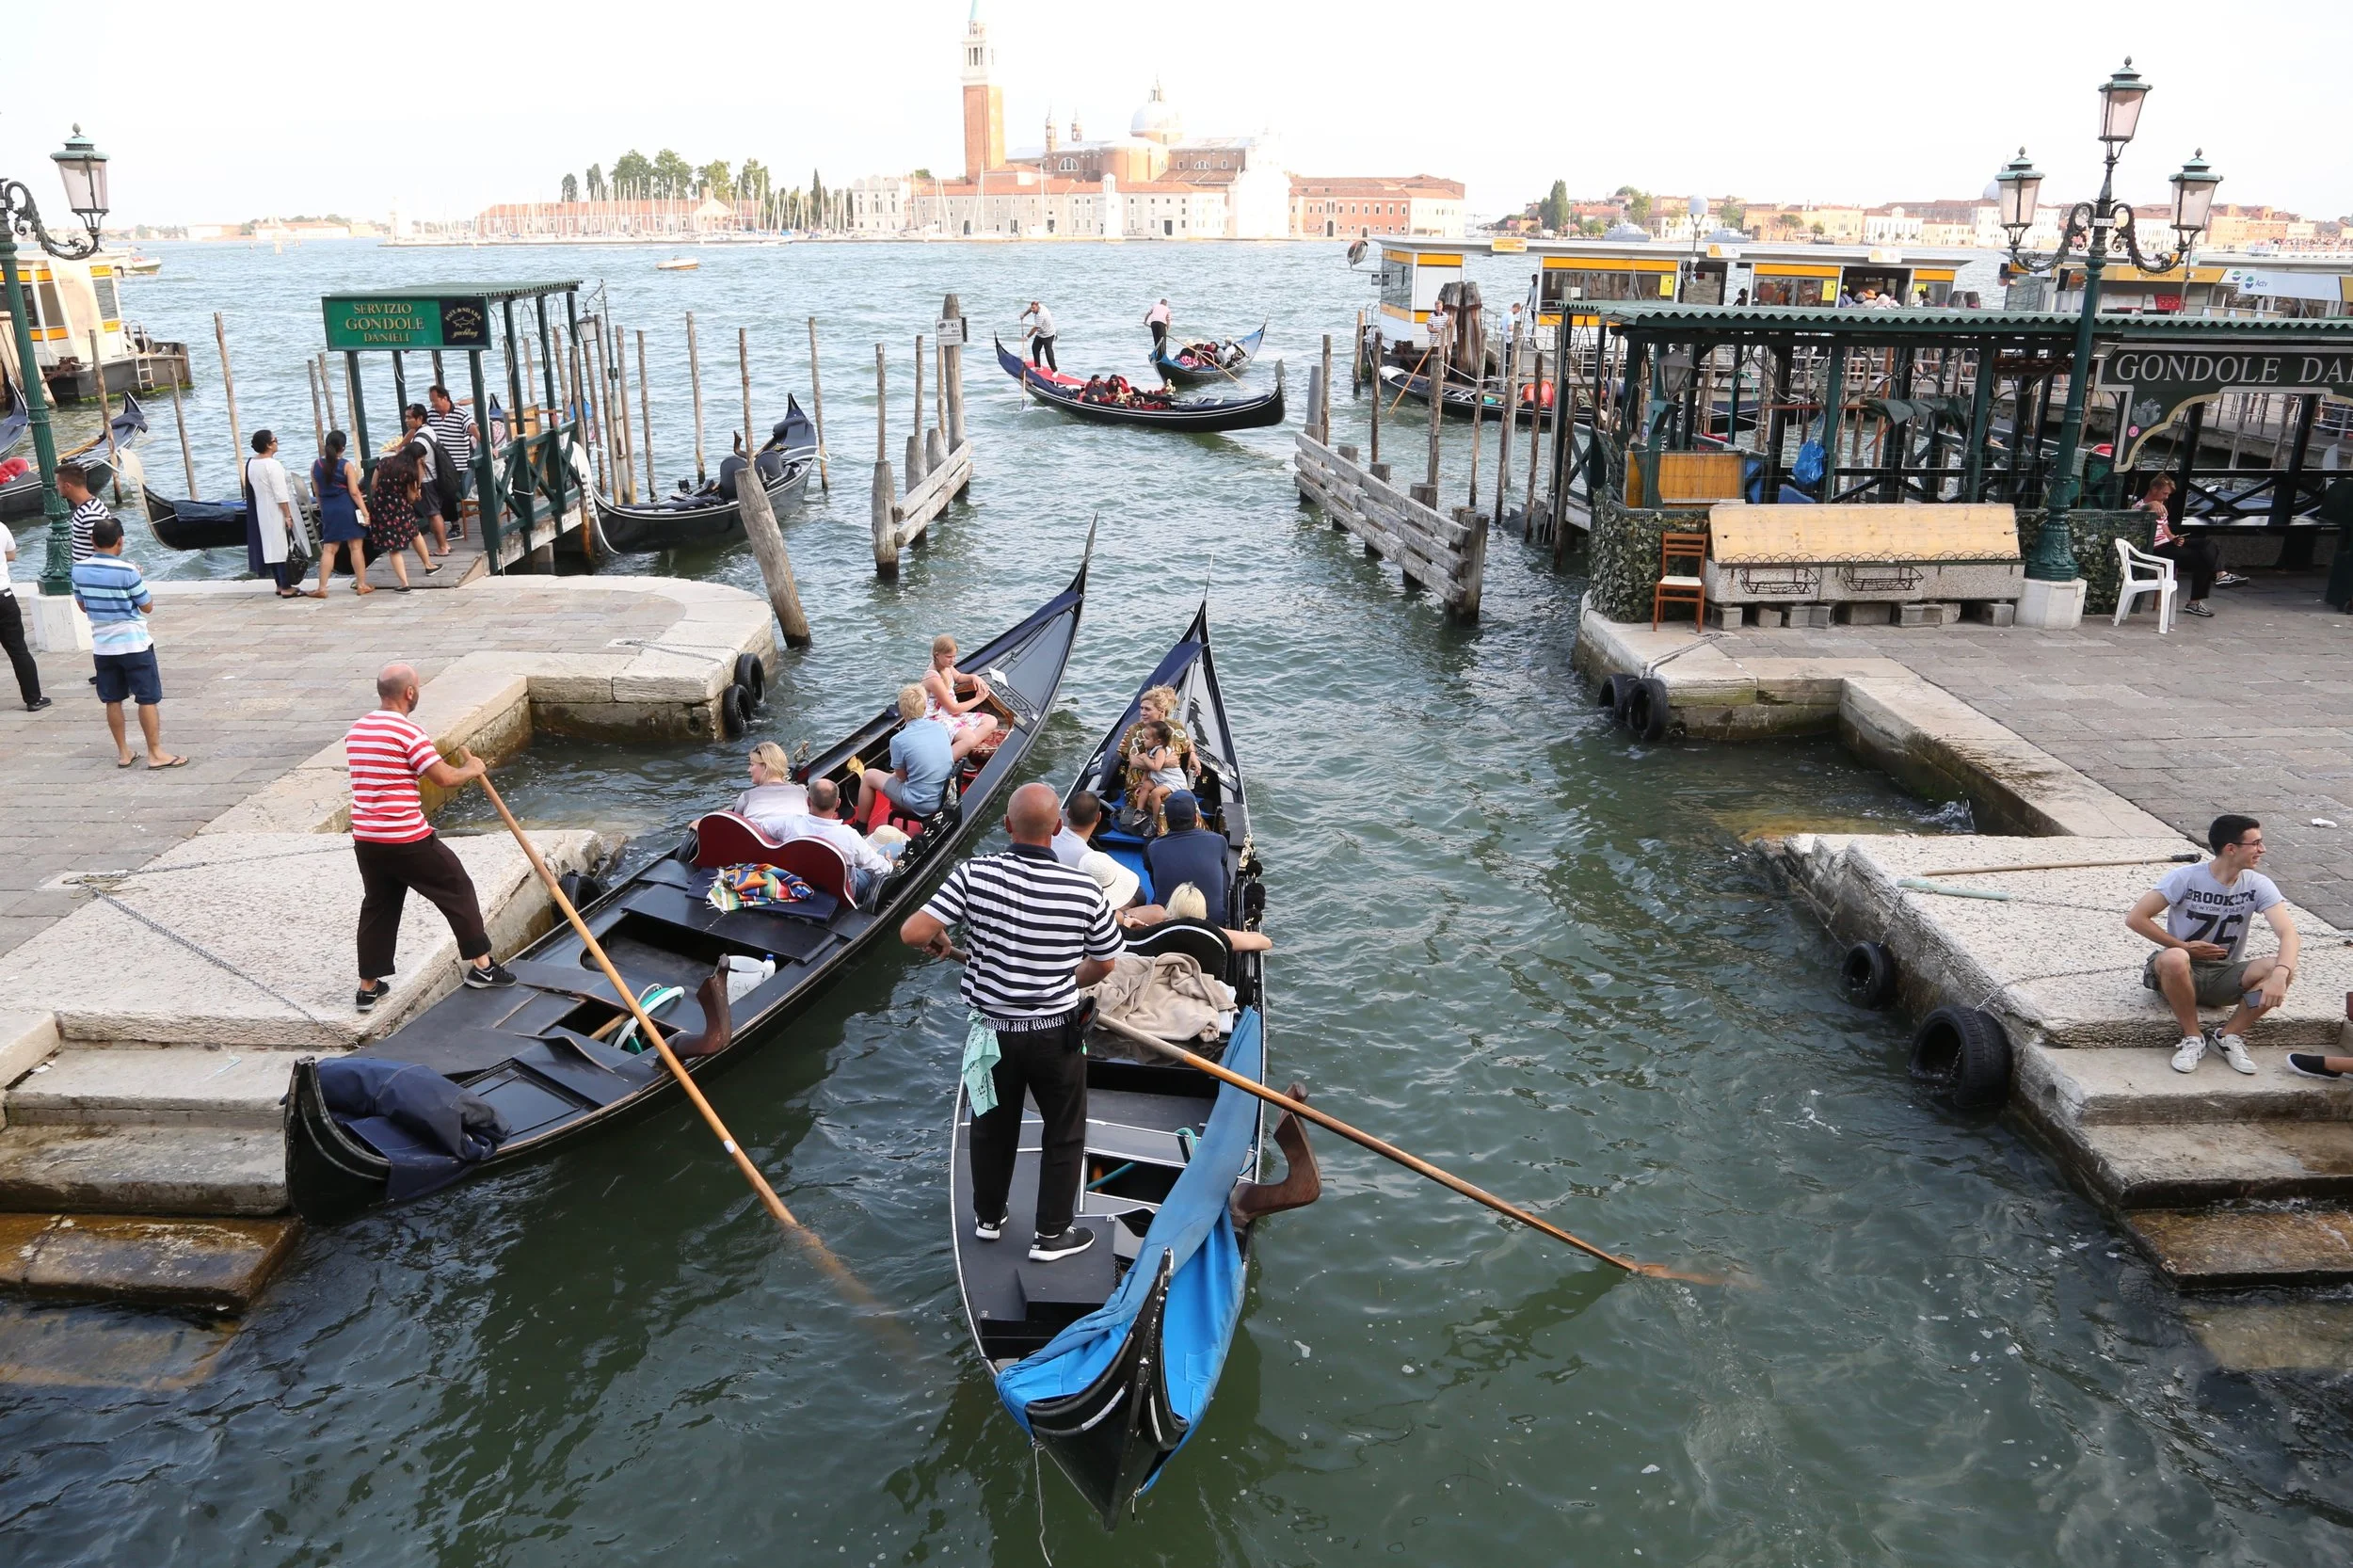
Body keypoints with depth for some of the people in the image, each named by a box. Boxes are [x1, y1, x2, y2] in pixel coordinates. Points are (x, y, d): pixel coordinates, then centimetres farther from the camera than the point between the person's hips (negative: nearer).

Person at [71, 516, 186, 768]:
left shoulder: (79, 570, -1)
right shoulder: (127, 571, -18)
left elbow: (83, 606, 11)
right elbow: (148, 607, -8)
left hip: (102, 646, 5)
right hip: (134, 644, -5)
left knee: (113, 700, 13)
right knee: (148, 699, 1)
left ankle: (123, 752, 19)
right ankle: (155, 753, 2)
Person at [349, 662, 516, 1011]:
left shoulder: (356, 730, 10)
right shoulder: (407, 731, -16)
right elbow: (446, 778, -15)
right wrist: (472, 769, 3)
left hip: (365, 838, 7)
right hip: (406, 839, -7)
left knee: (377, 906, 17)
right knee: (457, 889, 9)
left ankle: (368, 986, 20)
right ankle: (481, 965, 16)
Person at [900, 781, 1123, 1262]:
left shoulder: (975, 874, -19)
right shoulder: (1084, 889, -18)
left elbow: (912, 933, -22)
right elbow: (1104, 964, -3)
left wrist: (937, 940, 1)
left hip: (992, 1031, 2)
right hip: (1058, 1034, -1)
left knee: (992, 1127, 25)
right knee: (1064, 1134, 20)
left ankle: (989, 1217, 44)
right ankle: (1051, 1235, 31)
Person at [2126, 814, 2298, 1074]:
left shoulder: (2258, 885, -7)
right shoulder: (2185, 878, -15)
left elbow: (2288, 933, -19)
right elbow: (2135, 919, -15)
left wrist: (2279, 974, -38)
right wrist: (2184, 947, -16)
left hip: (2226, 976, 3)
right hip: (2181, 974, -3)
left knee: (2282, 970, -25)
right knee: (2174, 959, -39)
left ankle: (2230, 1036, -6)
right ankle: (2193, 1038, -17)